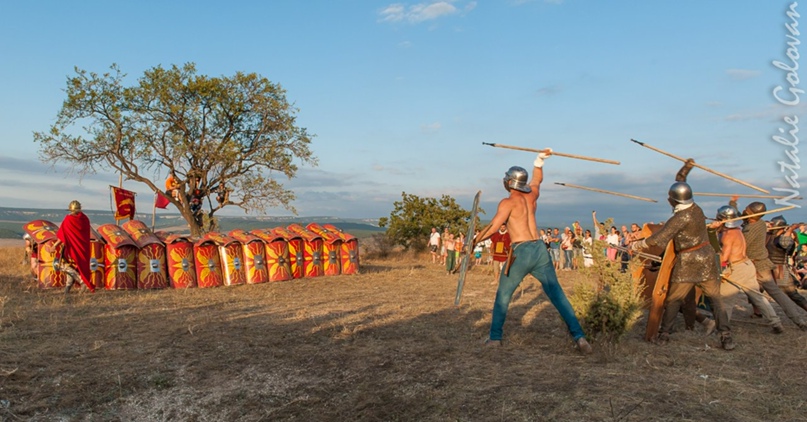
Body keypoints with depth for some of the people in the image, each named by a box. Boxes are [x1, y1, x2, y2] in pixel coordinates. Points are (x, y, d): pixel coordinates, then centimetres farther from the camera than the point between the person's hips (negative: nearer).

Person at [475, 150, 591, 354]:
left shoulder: (508, 202, -5)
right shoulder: (532, 196, 14)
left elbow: (492, 228, -11)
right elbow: (537, 179, 37)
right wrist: (539, 161, 35)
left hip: (521, 252, -6)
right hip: (540, 249, 6)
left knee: (503, 295, 9)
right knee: (557, 294, 5)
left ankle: (495, 337, 13)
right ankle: (579, 336, -2)